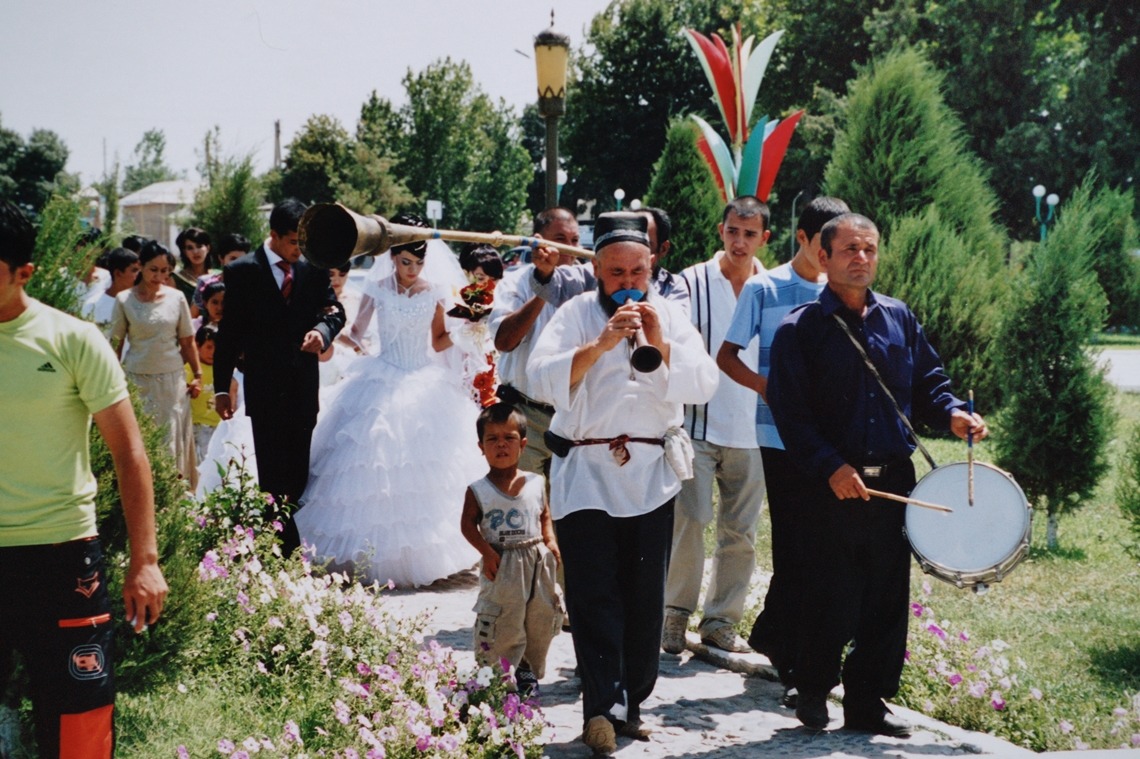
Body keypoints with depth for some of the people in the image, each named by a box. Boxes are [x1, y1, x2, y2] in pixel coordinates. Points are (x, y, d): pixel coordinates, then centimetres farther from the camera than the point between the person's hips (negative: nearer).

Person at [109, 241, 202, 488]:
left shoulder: (176, 298, 2)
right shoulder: (124, 300, -2)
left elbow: (187, 341, 8)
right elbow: (115, 345, 2)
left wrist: (197, 375, 6)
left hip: (172, 380, 1)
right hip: (138, 381, -1)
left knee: (172, 440, 3)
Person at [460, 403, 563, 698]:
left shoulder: (535, 483, 5)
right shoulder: (479, 491, -4)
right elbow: (468, 524, -4)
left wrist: (550, 542, 0)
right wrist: (487, 552, -14)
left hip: (537, 561, 4)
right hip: (501, 565, -4)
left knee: (541, 619, 9)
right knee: (503, 625, -3)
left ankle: (529, 671, 26)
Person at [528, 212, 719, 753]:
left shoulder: (670, 315, 8)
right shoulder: (576, 314, 1)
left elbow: (703, 385, -1)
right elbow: (543, 379, -12)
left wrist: (660, 344, -14)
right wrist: (600, 344, -22)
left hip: (651, 473, 3)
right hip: (585, 471, -2)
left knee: (645, 597, 6)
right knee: (593, 595, -7)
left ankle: (632, 701, 16)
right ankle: (602, 707, -8)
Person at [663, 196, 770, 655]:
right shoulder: (692, 283, 0)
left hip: (752, 429, 3)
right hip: (697, 423, -3)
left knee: (741, 531, 7)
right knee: (688, 521, -9)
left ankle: (721, 621, 19)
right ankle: (675, 613, 9)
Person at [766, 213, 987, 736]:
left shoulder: (898, 319, 11)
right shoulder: (801, 329, -4)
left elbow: (928, 382, 17)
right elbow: (790, 410, -9)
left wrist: (952, 414, -4)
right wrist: (831, 467, -18)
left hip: (894, 480, 4)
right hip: (834, 484, -4)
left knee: (887, 598, 7)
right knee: (831, 599, 0)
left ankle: (868, 702, 19)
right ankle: (813, 692, 22)